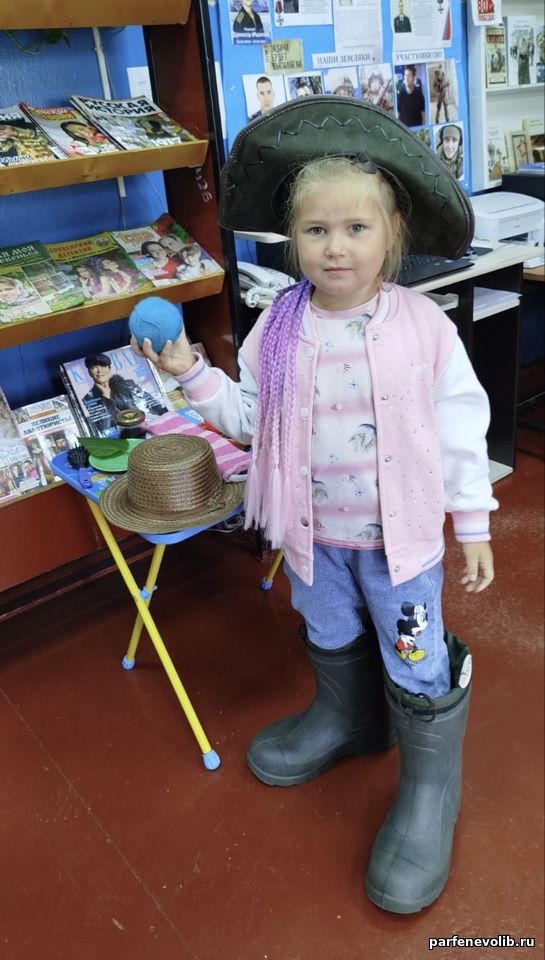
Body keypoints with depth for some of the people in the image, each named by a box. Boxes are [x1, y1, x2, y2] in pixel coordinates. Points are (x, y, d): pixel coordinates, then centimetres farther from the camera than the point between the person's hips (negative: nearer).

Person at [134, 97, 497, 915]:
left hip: (402, 533, -3)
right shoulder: (278, 328, -8)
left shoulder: (423, 325, -16)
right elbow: (251, 417, 2)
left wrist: (474, 525, -4)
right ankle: (344, 721, 57)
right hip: (314, 533, 4)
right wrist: (190, 374, -10)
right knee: (332, 641, 26)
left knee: (417, 667, 10)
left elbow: (461, 432, -9)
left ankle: (430, 791, 35)